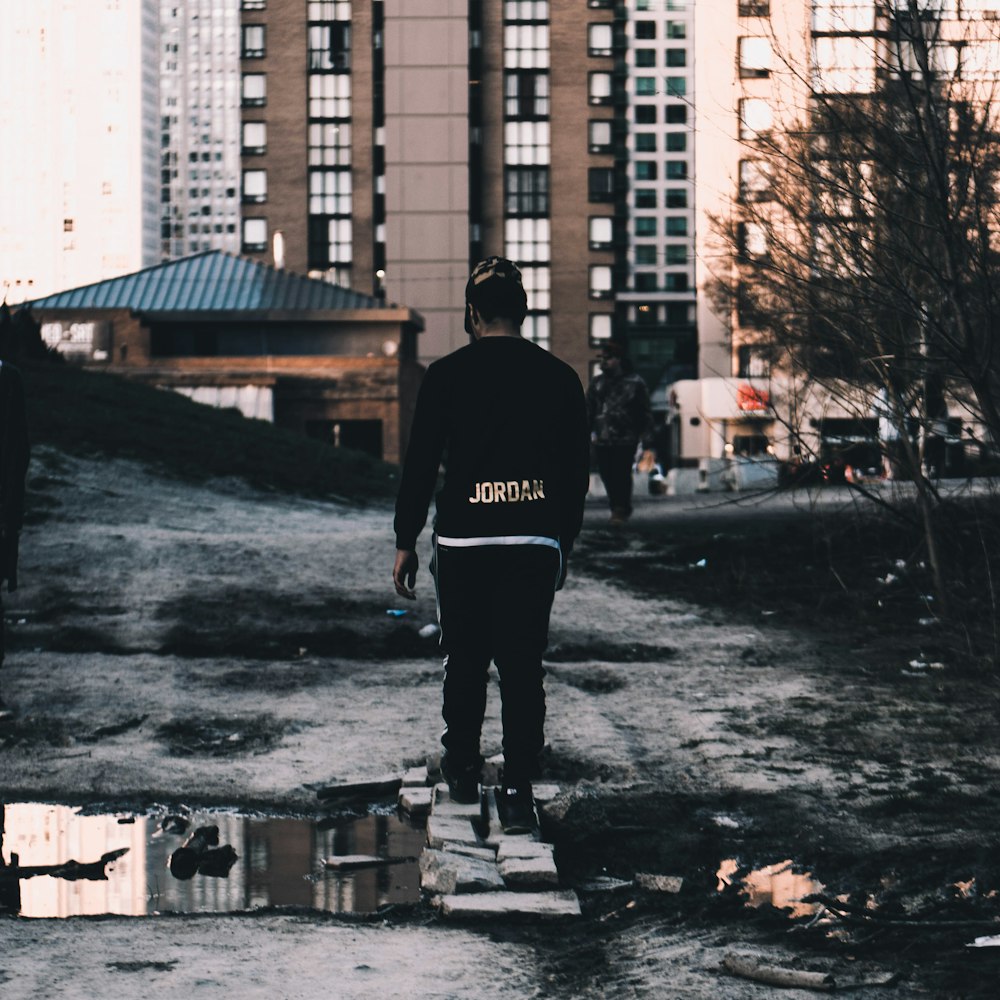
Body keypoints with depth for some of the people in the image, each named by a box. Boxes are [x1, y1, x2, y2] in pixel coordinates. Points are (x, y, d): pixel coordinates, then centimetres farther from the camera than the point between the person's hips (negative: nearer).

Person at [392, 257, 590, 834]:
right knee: (524, 666, 2)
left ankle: (464, 771, 25)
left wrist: (406, 542, 8)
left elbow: (421, 465, -1)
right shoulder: (560, 378, 4)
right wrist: (564, 544, 19)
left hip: (463, 542, -1)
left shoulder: (448, 375, -3)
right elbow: (578, 472, 9)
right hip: (536, 543, 1)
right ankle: (519, 792, -2)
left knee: (466, 661, 14)